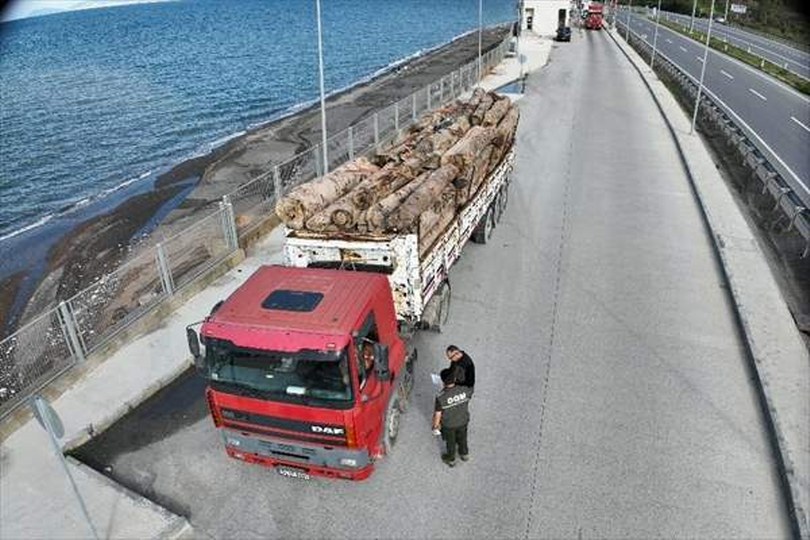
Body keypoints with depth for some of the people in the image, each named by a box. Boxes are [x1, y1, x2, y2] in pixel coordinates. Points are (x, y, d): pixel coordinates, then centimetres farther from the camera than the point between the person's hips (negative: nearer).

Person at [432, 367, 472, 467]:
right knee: (462, 438, 32)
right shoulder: (465, 390, -27)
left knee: (450, 442, 26)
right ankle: (464, 454, 58)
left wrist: (435, 425, -1)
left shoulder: (440, 397, -36)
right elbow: (470, 392, -1)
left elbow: (437, 415, -22)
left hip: (448, 425, -2)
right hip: (463, 421, 3)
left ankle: (451, 459, 51)